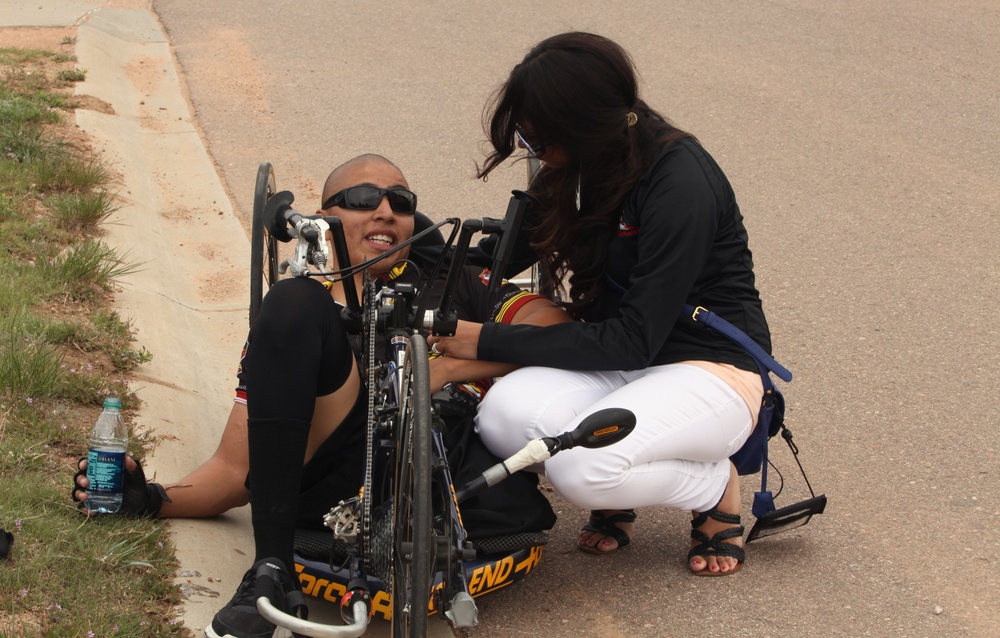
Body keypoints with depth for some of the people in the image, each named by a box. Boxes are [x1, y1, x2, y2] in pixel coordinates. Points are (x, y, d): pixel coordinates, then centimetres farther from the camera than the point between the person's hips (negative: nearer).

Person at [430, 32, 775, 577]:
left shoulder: (681, 180, -23)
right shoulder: (578, 168, 1)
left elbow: (633, 341, -24)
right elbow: (509, 250, 21)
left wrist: (491, 342, -21)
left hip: (712, 368, -6)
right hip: (619, 366, 7)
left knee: (582, 467, -34)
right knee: (504, 414, -26)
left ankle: (714, 485, -3)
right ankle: (615, 497, 5)